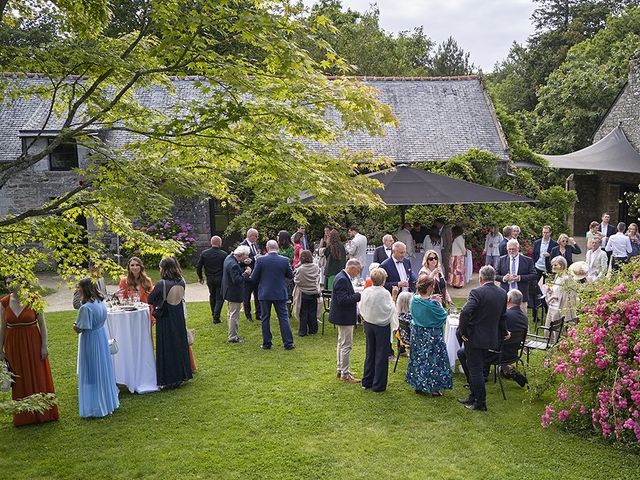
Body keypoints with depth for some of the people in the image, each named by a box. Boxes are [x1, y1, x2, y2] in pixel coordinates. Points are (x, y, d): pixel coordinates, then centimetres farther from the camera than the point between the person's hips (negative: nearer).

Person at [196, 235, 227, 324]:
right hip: (220, 279, -3)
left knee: (212, 296, 22)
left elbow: (198, 267, 0)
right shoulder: (223, 254, -12)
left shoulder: (204, 253, -3)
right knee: (219, 298, 6)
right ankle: (216, 317, -2)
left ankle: (213, 315, 29)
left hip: (209, 279, 4)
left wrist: (200, 277, 15)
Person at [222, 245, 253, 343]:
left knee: (232, 315, 22)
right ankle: (233, 337, 10)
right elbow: (237, 280, -30)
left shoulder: (229, 257, 2)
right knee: (234, 316, 1)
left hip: (229, 292, 11)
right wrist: (246, 273, -19)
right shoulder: (233, 265, -28)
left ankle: (232, 334, 34)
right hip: (234, 294, -11)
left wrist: (244, 264, -4)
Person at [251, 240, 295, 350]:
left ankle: (266, 343, 15)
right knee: (283, 318, 7)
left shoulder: (260, 260, -10)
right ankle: (288, 343, 8)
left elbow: (254, 278, -6)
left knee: (265, 318, 10)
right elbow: (291, 275, 4)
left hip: (264, 294, -1)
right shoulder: (285, 260, -7)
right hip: (280, 294, 1)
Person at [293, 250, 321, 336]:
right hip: (314, 293, 4)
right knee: (313, 312, 13)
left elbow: (297, 281, -12)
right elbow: (318, 279, 5)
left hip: (304, 294, -3)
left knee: (303, 313, 5)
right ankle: (313, 330, 20)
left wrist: (295, 274, 4)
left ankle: (303, 331, 8)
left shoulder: (300, 269, -19)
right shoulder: (316, 267, -6)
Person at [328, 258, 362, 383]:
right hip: (344, 317, -11)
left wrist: (357, 294, 2)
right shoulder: (342, 280, -22)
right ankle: (345, 374, 4)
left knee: (342, 343, 18)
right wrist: (358, 295, -21)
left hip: (343, 317, 11)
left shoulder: (343, 278, 9)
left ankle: (340, 370, 29)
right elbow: (343, 300, -28)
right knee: (346, 345, -4)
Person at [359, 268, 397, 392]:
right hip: (382, 326, -5)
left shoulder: (365, 292, -5)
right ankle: (378, 385, 8)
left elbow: (361, 309, 3)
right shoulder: (385, 293, -19)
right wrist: (393, 299, -3)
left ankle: (367, 382, 23)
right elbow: (390, 310, -14)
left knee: (369, 353, 16)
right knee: (381, 355, 4)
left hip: (368, 325, 5)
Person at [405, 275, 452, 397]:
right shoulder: (432, 304, -24)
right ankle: (433, 387, 14)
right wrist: (439, 303, 1)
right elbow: (443, 316, -10)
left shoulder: (414, 300, -6)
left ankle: (419, 385, 27)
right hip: (431, 335, -6)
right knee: (432, 359, 8)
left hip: (417, 334, 6)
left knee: (418, 358, 17)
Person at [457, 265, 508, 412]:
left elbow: (465, 312, -28)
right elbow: (502, 316, 14)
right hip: (491, 337, 7)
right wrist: (503, 333, 27)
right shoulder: (502, 293, 3)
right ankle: (473, 396, 31)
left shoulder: (477, 292, -19)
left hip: (474, 337, -7)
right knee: (477, 367, 20)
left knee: (475, 369, 2)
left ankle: (480, 403, 8)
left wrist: (462, 331, -16)